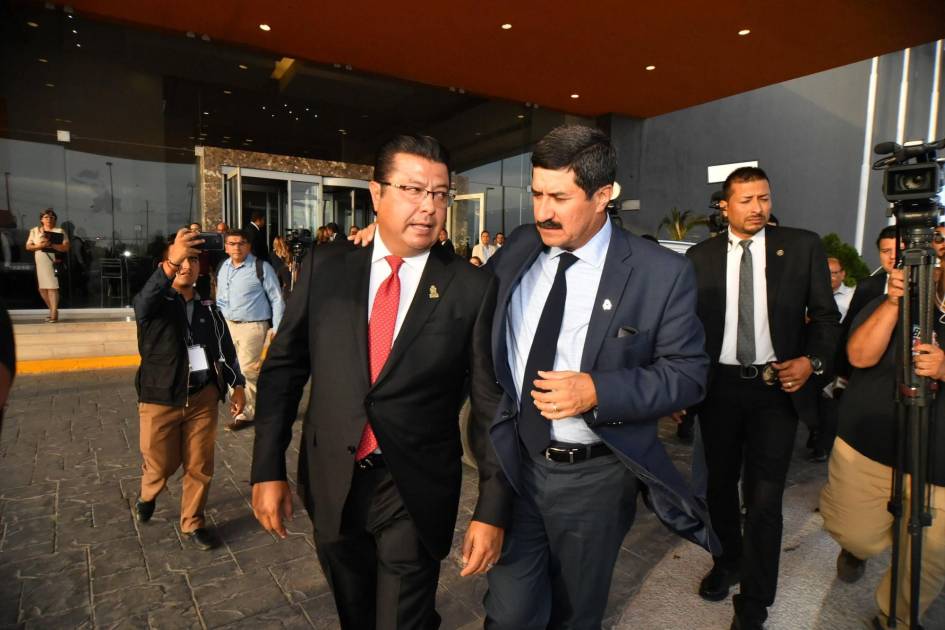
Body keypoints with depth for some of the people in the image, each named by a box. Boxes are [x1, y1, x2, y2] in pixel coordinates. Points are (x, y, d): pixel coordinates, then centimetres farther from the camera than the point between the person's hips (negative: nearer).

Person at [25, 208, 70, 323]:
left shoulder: (60, 231, 4)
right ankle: (53, 310, 23)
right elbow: (28, 246, 12)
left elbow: (66, 247, -5)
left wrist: (51, 245, -19)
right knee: (42, 289, 8)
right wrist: (39, 245, -8)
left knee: (52, 287, -12)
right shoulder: (34, 231, 17)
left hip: (54, 262, -5)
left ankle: (54, 314, -11)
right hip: (40, 263, 5)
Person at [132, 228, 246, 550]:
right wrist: (172, 261, -47)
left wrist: (237, 386, 7)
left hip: (203, 396, 3)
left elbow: (226, 348, 13)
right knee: (160, 464, 12)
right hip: (161, 398, -2)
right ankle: (147, 496, 47)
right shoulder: (154, 304, -4)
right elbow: (146, 299, -30)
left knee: (200, 466, 7)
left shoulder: (208, 307, 8)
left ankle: (192, 524, 27)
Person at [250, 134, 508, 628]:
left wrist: (492, 509, -8)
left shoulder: (472, 288, -10)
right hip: (331, 483, 4)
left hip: (415, 494, -3)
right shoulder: (325, 268, -3)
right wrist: (268, 468, -1)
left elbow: (491, 405, -8)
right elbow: (283, 369, 2)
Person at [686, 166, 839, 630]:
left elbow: (825, 314, 5)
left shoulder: (803, 246, -1)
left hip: (777, 386, -1)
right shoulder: (700, 256, 0)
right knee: (720, 486, 18)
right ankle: (728, 561, 44)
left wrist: (812, 360, -11)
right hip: (718, 386, 2)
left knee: (764, 499, 1)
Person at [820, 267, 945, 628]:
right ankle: (855, 550, 43)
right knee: (857, 536, 7)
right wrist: (893, 304, -24)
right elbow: (860, 355, -16)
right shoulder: (890, 304, 1)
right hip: (867, 450, -1)